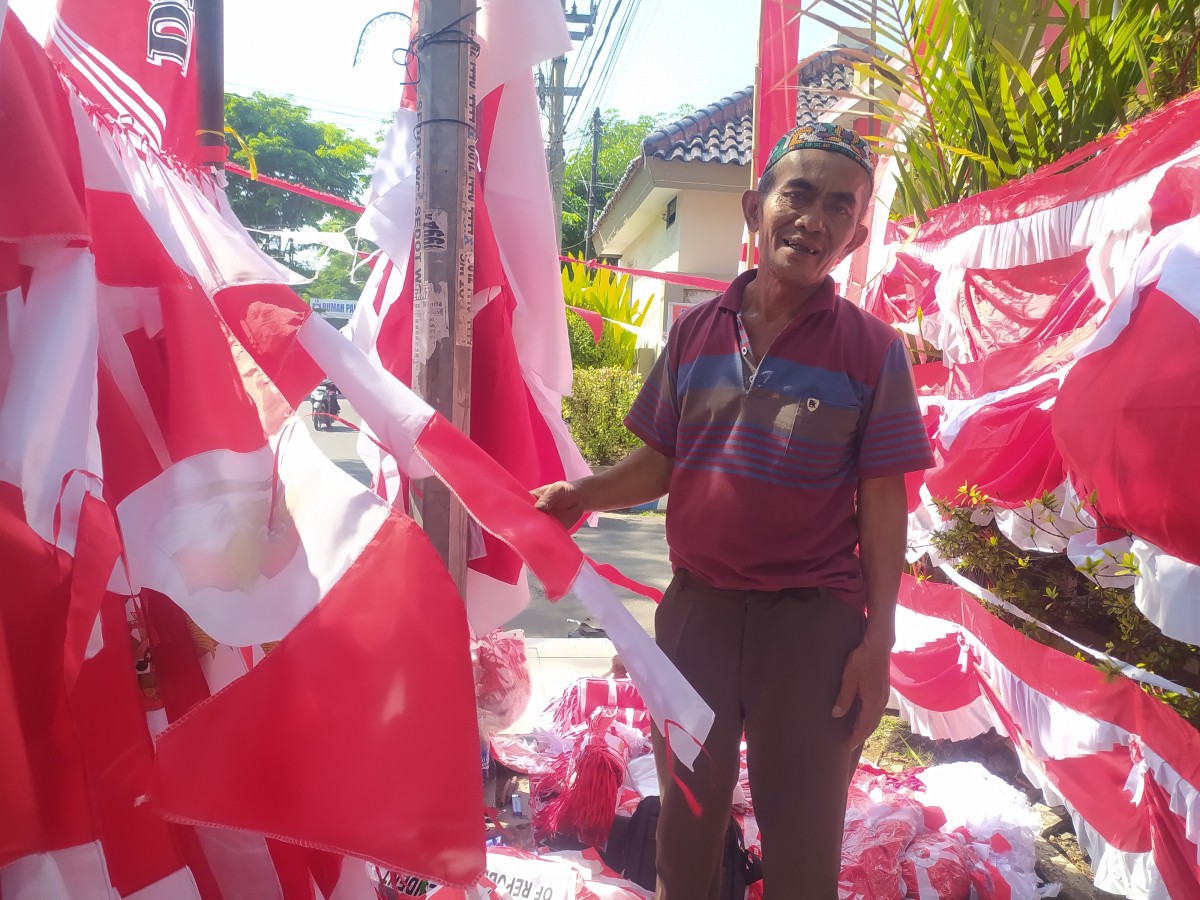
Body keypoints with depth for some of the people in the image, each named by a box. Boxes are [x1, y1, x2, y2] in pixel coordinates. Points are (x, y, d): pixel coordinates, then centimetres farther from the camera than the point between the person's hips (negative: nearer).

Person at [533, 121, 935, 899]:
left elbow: (882, 502, -5)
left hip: (812, 621, -2)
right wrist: (582, 495, -11)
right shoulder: (696, 331, 3)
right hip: (698, 607, 3)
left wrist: (878, 639, -8)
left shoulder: (873, 350, -5)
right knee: (687, 813, 19)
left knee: (802, 831, 15)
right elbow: (659, 464, 6)